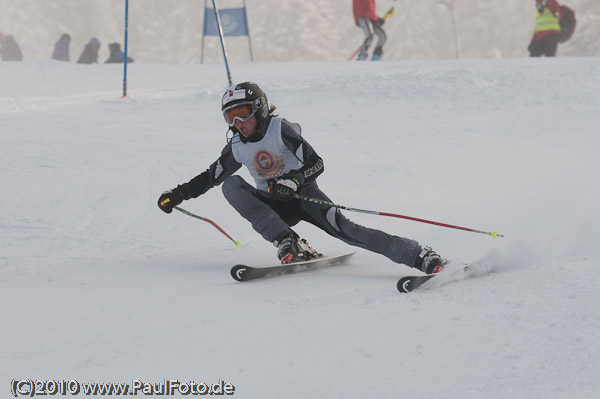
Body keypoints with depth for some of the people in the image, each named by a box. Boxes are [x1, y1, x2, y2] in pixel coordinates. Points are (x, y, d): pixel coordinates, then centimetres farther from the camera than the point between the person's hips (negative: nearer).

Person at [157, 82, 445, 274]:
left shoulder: (281, 129, -11)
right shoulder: (237, 148, 4)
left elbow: (316, 165, -16)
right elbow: (210, 177, 17)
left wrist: (294, 180, -34)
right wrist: (177, 195, 10)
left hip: (303, 195, -4)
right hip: (274, 207, 4)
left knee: (343, 229, -29)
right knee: (231, 185, -20)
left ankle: (421, 257, -32)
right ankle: (288, 243, -31)